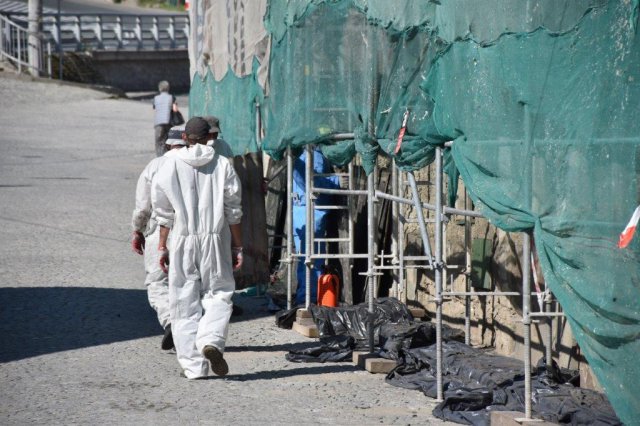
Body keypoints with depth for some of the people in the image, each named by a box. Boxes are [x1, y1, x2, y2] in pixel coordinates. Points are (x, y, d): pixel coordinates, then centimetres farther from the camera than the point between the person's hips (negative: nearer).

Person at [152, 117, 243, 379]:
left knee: (185, 302, 5)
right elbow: (233, 211, 1)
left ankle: (193, 366, 2)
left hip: (183, 240, 0)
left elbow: (164, 212, 3)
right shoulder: (222, 165, 1)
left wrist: (162, 247, 9)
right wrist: (237, 247, 6)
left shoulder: (171, 166, 2)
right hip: (215, 239, 0)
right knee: (218, 294, 10)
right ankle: (211, 340, -17)